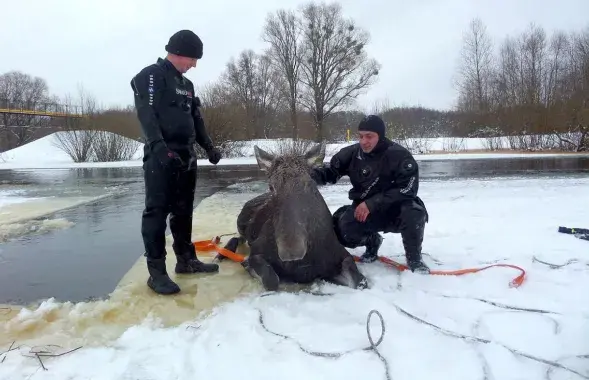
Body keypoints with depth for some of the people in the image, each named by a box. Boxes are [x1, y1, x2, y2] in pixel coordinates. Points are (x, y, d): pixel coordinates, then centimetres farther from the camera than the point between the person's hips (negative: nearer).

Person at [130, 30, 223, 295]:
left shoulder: (186, 84, 22)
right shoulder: (151, 75, -4)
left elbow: (195, 119, 26)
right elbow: (146, 114, -17)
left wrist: (208, 147, 18)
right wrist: (158, 146, -29)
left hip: (186, 156, 8)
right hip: (161, 156, -8)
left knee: (183, 211, 12)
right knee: (157, 211, -8)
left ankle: (186, 260, 20)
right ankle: (157, 271, -5)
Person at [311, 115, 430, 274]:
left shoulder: (399, 155, -16)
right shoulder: (352, 153, -6)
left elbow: (407, 189, -22)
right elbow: (331, 171, 3)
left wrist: (371, 203, -27)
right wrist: (310, 176, -20)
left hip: (395, 209, -2)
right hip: (364, 210, 3)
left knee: (413, 212, -34)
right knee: (341, 228, -25)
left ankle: (414, 258, -5)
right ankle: (372, 241, 12)